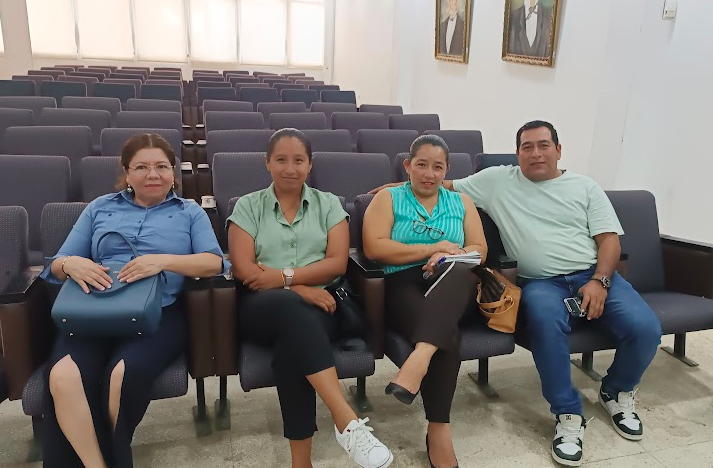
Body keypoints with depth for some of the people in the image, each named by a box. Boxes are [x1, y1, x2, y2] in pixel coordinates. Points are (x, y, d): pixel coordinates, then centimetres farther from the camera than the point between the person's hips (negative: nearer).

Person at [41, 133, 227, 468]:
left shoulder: (190, 212, 18)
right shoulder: (99, 208, 24)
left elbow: (215, 262, 1)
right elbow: (57, 264, 20)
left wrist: (164, 260, -16)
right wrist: (71, 264, -6)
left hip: (159, 315, -2)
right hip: (95, 314, 2)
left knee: (125, 373, -33)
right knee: (62, 376, -31)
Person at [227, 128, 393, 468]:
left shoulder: (328, 204, 14)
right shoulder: (248, 206, 12)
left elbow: (337, 263, 2)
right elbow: (243, 269, -1)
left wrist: (285, 276, -11)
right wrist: (297, 288, -14)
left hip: (320, 306, 1)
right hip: (265, 308, 0)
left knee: (290, 348, -35)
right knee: (291, 306, -38)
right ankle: (347, 420, -42)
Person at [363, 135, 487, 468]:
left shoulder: (461, 202, 23)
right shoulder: (388, 199, 13)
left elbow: (479, 250, 12)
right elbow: (374, 248, -3)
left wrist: (449, 256, -11)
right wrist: (431, 249, -7)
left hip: (454, 289, 2)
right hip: (404, 285, -2)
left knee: (459, 271, -37)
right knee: (446, 335, -33)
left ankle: (420, 357, -51)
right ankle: (438, 430, -27)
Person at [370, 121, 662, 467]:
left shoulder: (585, 187, 14)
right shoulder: (498, 180, 13)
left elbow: (609, 239, 8)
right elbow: (447, 186, 18)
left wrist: (599, 281, -8)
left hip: (594, 276, 3)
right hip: (543, 283, -2)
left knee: (644, 328, -21)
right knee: (545, 321, -37)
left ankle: (617, 392, 13)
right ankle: (568, 415, -15)